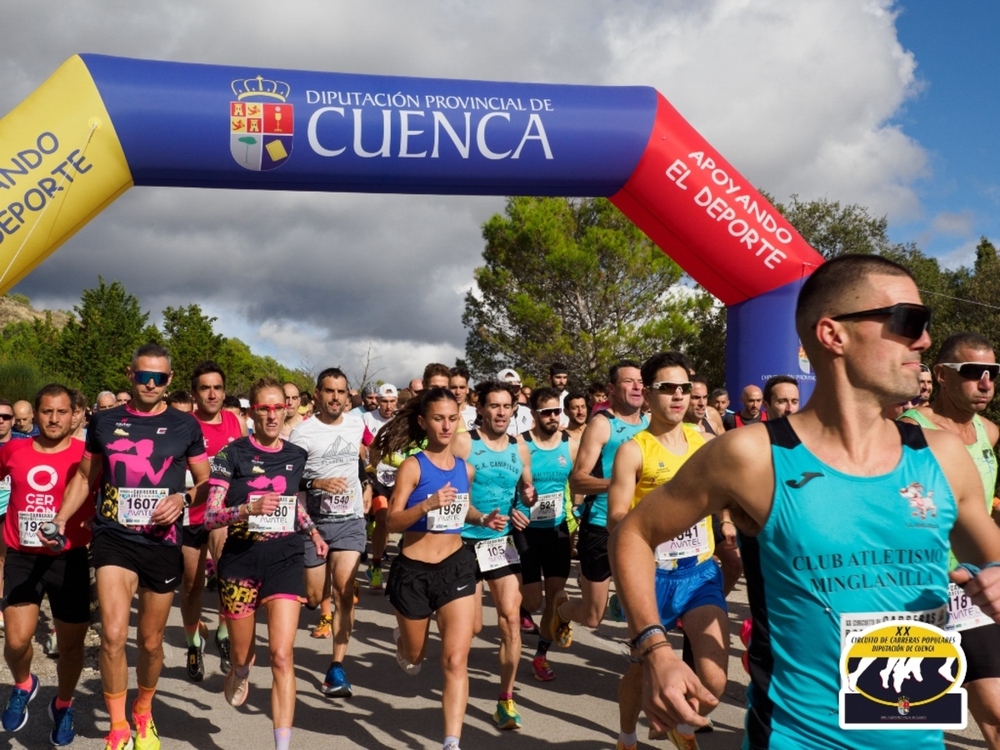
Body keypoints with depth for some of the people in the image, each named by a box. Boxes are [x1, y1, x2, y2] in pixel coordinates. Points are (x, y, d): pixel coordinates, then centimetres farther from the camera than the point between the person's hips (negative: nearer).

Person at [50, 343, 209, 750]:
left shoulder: (185, 426, 0)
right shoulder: (104, 422, 4)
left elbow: (205, 483, 7)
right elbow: (85, 477, 14)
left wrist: (182, 498, -13)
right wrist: (59, 520, 2)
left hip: (162, 543, 0)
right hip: (113, 537, 0)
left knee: (150, 640, 12)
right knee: (113, 633, -18)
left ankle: (144, 713, 40)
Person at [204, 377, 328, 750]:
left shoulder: (296, 456, 4)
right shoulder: (232, 454, -7)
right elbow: (210, 516, -10)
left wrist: (312, 530, 9)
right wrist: (248, 509, -27)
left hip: (285, 558, 1)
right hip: (241, 559, -1)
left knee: (282, 655, -11)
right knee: (242, 654, 15)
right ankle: (240, 673, 53)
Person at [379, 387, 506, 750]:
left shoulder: (465, 469, 3)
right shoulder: (412, 466, -12)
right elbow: (392, 522, -16)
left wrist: (483, 519, 1)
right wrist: (428, 505, -32)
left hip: (456, 566, 3)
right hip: (414, 570, -2)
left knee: (456, 660, -7)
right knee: (413, 660, 18)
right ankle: (403, 637, 53)